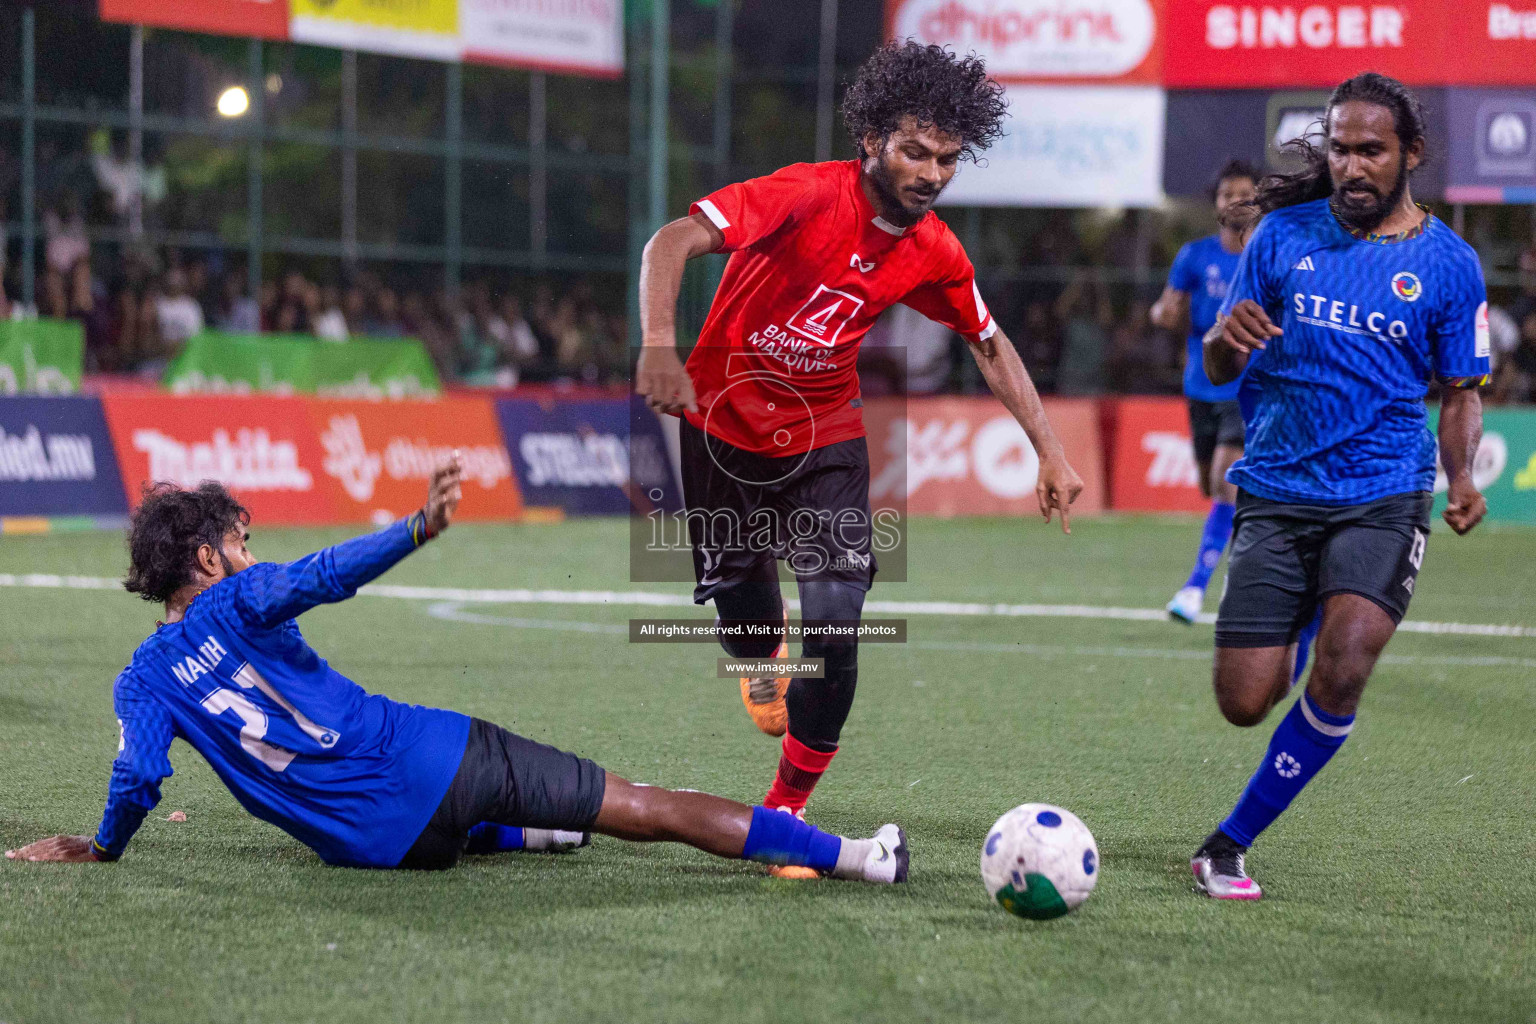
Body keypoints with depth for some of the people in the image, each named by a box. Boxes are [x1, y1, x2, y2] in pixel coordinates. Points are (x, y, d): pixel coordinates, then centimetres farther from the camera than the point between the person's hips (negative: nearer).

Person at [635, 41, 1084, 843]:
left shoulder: (933, 254, -10)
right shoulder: (809, 194, -25)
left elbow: (990, 345, 9)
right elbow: (674, 242, -32)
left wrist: (1049, 454, 5)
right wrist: (660, 344, -49)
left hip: (824, 441, 2)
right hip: (723, 423, -2)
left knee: (834, 629, -15)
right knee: (739, 605, 12)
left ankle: (786, 814, 4)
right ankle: (763, 669, 53)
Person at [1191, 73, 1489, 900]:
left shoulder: (1447, 264, 2)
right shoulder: (1284, 234, 5)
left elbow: (1459, 393, 10)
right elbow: (1217, 370, 10)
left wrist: (1462, 475, -10)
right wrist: (1227, 340, -14)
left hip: (1384, 497, -2)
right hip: (1277, 493, 2)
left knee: (1341, 672, -24)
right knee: (1244, 702, -4)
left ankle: (1229, 843, -7)